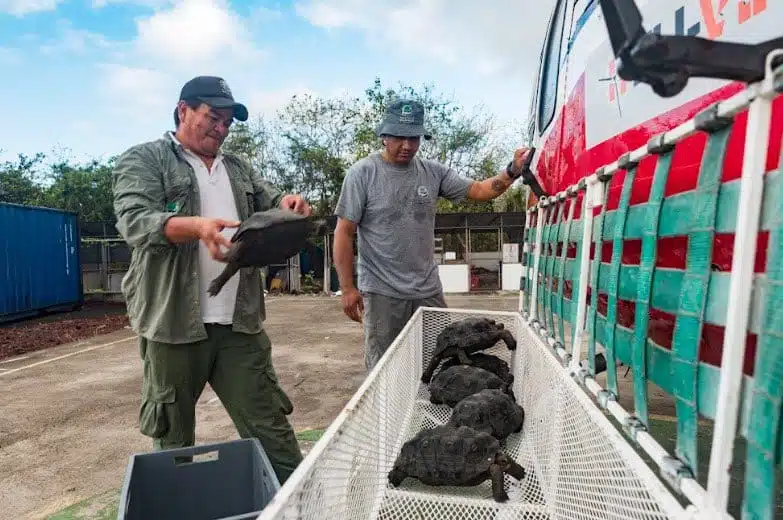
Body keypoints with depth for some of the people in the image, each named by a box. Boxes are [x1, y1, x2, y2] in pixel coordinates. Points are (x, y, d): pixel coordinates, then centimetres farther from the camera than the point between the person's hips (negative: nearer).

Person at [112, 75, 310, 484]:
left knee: (270, 428, 7)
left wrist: (289, 203, -8)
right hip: (174, 322, -3)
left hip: (240, 321, 4)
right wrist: (198, 226, -32)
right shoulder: (143, 160, 2)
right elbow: (136, 221, -13)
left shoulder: (238, 168, 18)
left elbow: (270, 202, 17)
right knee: (173, 438, 15)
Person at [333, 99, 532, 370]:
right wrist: (347, 288, -11)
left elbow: (477, 190, 7)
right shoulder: (363, 173, -8)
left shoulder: (433, 172, 4)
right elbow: (344, 232, -8)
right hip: (382, 292, -4)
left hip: (428, 290, 4)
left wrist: (512, 171, -11)